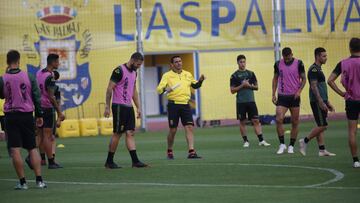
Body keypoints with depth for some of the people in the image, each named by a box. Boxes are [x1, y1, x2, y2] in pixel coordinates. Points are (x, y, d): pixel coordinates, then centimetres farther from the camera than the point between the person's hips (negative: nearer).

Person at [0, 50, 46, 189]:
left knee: (15, 150, 0)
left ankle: (22, 182, -2)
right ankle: (39, 180, 4)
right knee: (32, 148, 10)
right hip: (27, 115, 2)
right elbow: (36, 97, 1)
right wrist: (39, 115, 10)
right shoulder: (29, 77, -3)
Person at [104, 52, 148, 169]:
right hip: (119, 106, -8)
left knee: (130, 133, 2)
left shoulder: (134, 72, 14)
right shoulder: (119, 71, -12)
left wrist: (138, 107, 19)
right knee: (117, 133, -3)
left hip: (129, 107, 8)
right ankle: (109, 161, 6)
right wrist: (107, 107, -15)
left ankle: (135, 161, -2)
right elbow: (109, 89, -13)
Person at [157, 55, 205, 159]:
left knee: (190, 127, -8)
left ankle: (191, 152, -11)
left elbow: (195, 85, 28)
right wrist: (165, 89, -32)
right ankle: (169, 151, 21)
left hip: (185, 104, 3)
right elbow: (159, 88, -10)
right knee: (173, 130, 2)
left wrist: (200, 81, 7)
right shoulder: (167, 75, -1)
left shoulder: (187, 75, 13)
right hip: (173, 105, -3)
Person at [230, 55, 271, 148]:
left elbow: (256, 87, 11)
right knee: (242, 122, 3)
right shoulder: (234, 76, 1)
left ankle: (261, 140, -4)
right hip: (240, 102, -2)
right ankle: (245, 141, 12)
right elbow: (232, 90, -2)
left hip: (251, 101, 2)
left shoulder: (251, 73, 9)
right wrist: (242, 85, -14)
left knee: (256, 120, -3)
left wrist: (249, 85, -8)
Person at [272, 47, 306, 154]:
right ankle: (282, 144, -4)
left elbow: (303, 79, 2)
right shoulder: (278, 64, 2)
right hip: (282, 96, 1)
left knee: (295, 122, 2)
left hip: (294, 96, -1)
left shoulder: (298, 63, -4)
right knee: (279, 119, -14)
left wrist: (299, 90, -13)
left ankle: (291, 146, 12)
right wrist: (273, 94, 7)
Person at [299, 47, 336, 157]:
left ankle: (322, 150, 8)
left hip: (321, 101, 10)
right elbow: (314, 87, -19)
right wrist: (321, 102, -23)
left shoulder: (318, 69, 18)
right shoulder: (314, 69, -12)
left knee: (321, 126, 7)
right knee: (322, 125, -11)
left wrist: (328, 103, 23)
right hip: (317, 102, -10)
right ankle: (305, 141, -2)